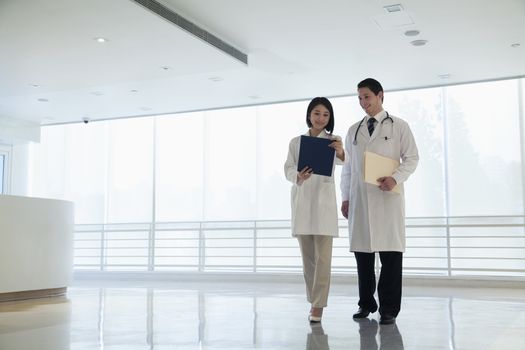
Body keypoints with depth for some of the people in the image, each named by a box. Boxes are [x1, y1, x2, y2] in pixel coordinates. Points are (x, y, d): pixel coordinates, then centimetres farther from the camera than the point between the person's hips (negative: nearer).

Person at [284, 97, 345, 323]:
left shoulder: (332, 141, 3)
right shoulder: (296, 142, 11)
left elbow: (340, 161, -18)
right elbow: (288, 169, 2)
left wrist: (341, 153, -42)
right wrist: (298, 177, -22)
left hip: (323, 201, -3)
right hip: (301, 202, 3)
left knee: (323, 256, -6)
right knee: (307, 257, 9)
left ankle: (318, 306, -4)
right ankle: (313, 301, 20)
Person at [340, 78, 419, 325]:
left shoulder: (399, 126, 7)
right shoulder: (353, 131, 17)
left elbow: (412, 157, 3)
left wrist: (395, 178, -14)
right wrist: (345, 197, 10)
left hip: (387, 196, -3)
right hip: (359, 198, 3)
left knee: (390, 253, -4)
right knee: (362, 251, 3)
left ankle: (389, 309, 3)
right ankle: (366, 303, 15)